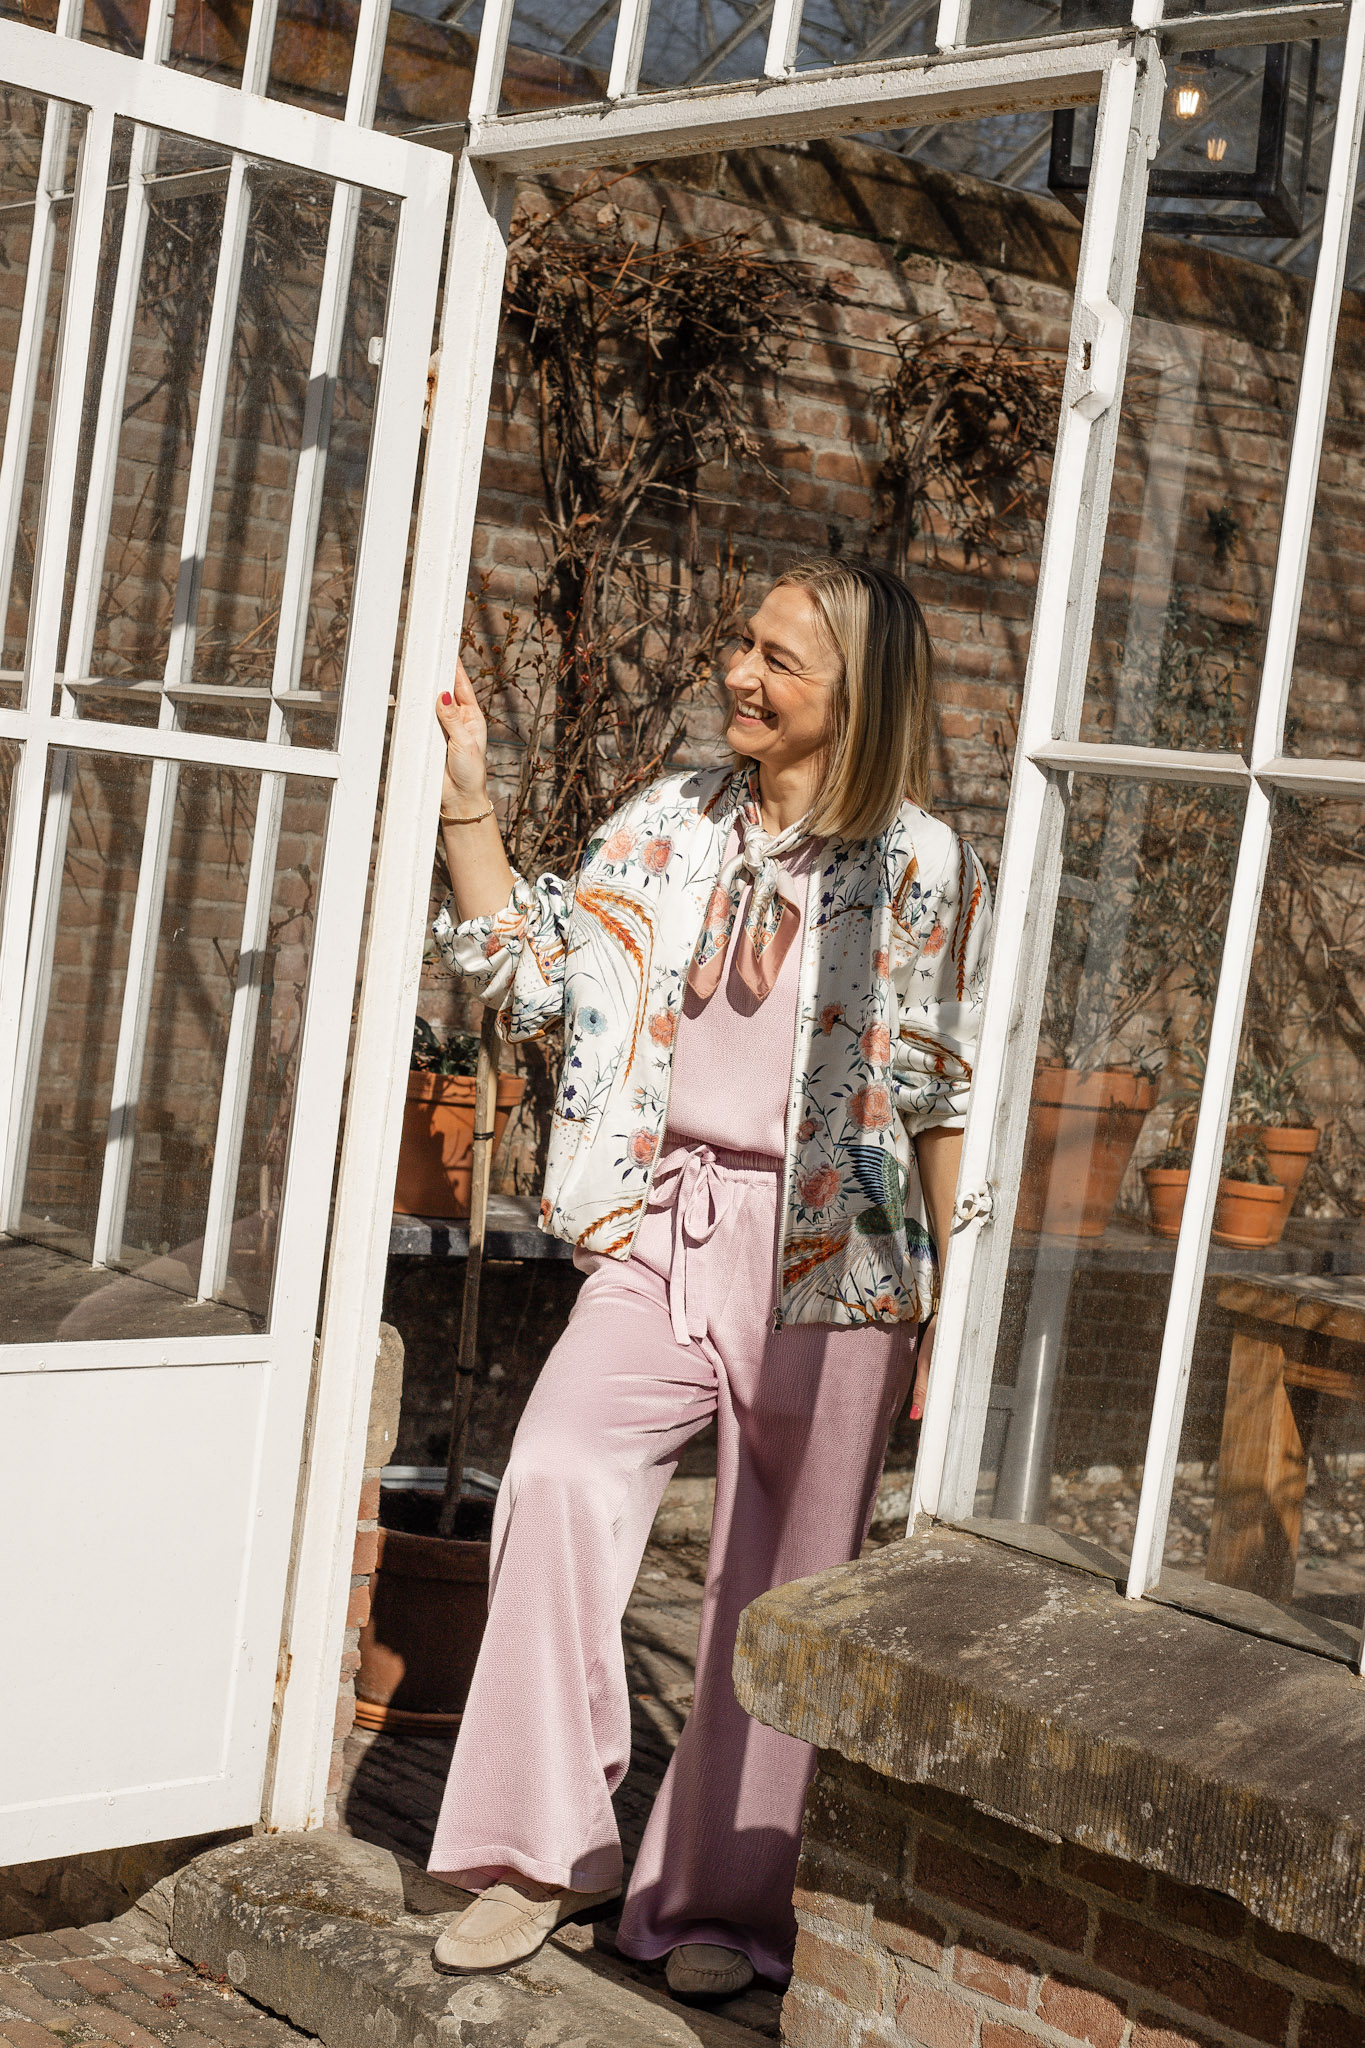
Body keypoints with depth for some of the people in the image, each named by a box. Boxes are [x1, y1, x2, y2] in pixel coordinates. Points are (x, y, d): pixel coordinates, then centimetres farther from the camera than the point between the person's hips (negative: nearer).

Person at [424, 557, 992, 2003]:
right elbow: (534, 974, 5)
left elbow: (943, 1097, -2)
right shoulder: (674, 822, 8)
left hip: (831, 1257, -3)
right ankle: (545, 1847, -1)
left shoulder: (920, 867, -4)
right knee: (559, 1473, -16)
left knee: (779, 1586, 4)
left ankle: (722, 1900, 20)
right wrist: (464, 803, -3)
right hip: (666, 1228, 3)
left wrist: (945, 1312, -2)